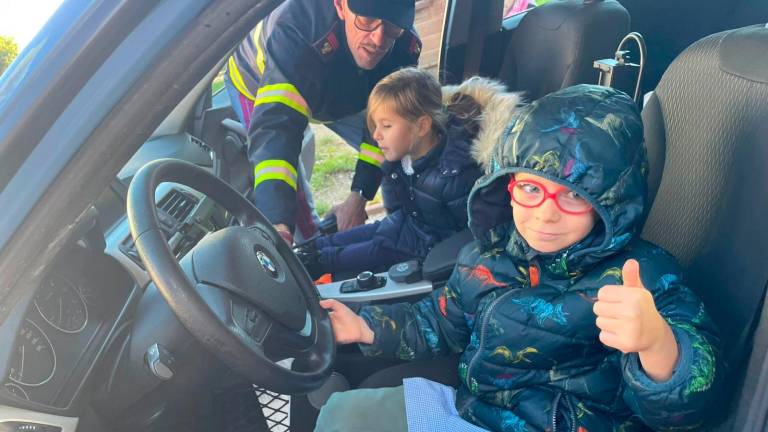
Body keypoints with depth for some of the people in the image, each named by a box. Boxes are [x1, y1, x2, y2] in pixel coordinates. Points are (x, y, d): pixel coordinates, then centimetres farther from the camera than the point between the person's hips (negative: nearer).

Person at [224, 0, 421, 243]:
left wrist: (359, 197, -26)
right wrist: (278, 224, -67)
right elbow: (274, 128, -54)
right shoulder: (295, 32, -46)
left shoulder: (406, 44, -30)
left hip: (340, 92, 4)